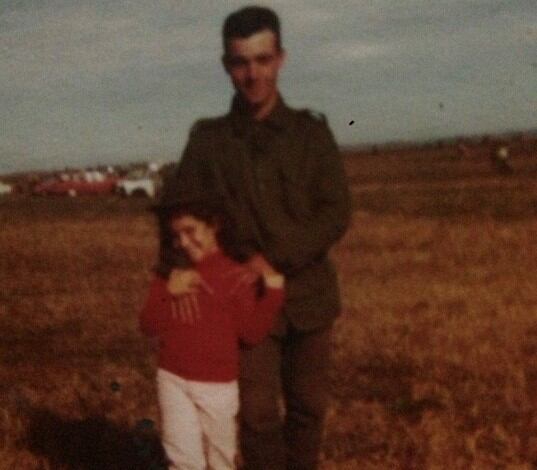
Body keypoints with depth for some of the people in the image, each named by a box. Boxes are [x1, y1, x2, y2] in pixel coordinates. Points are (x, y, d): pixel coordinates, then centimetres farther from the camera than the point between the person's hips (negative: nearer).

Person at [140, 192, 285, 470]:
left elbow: (252, 333, -14)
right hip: (172, 379, 3)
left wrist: (272, 290, -24)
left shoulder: (236, 275, -7)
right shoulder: (170, 275, 6)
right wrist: (170, 294, -14)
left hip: (217, 384, -2)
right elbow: (148, 326, 0)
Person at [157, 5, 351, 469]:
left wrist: (274, 259, -18)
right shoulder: (208, 139, 1)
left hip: (308, 295, 1)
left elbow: (336, 213, -6)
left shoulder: (311, 131, 0)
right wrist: (177, 265, -19)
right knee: (259, 414, -5)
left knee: (308, 407, 11)